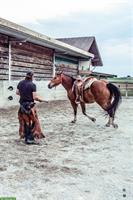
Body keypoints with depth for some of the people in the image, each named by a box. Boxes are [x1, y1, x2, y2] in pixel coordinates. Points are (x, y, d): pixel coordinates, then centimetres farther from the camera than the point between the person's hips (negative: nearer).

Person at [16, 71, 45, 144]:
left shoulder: (20, 83, 2)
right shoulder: (32, 85, -17)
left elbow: (17, 92, 13)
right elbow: (35, 97, -19)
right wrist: (41, 100, -3)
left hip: (22, 105, 6)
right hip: (30, 105, -6)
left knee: (25, 122, 17)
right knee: (32, 121, 6)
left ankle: (26, 137, 25)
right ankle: (30, 139, 4)